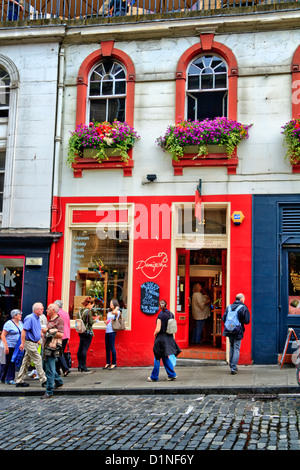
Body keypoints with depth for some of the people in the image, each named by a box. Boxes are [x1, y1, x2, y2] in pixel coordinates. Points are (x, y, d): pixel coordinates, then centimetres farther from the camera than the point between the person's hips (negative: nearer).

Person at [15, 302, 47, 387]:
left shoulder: (37, 318, 13)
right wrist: (22, 343, -21)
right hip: (29, 343, -9)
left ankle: (19, 381, 17)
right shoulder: (30, 318, -15)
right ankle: (43, 380, -2)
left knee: (26, 362, 11)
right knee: (38, 359, -7)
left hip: (34, 343, 9)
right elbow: (23, 331, -19)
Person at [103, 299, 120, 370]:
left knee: (112, 347, -5)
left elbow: (114, 312, -28)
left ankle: (114, 363, 4)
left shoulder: (117, 312, -4)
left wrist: (117, 307, -10)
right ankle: (108, 363, 17)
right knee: (107, 347, 9)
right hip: (107, 331, 7)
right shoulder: (109, 312, 17)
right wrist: (105, 321, 7)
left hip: (112, 331, -7)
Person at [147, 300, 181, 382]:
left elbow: (158, 329, -19)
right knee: (165, 357, 18)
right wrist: (173, 337, 16)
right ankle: (172, 375, 17)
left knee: (157, 358, 4)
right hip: (169, 338, 6)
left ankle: (154, 377, 12)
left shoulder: (160, 316, -16)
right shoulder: (171, 314, 3)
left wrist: (155, 333, 1)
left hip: (161, 338, -6)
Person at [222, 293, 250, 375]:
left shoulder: (229, 307, 5)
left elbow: (223, 319, 3)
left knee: (231, 348, 18)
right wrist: (241, 321, 8)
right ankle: (233, 368, -2)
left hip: (229, 331, 4)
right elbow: (247, 321, -11)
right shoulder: (243, 308, -8)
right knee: (236, 349, 1)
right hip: (238, 332, -4)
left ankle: (231, 366, 24)